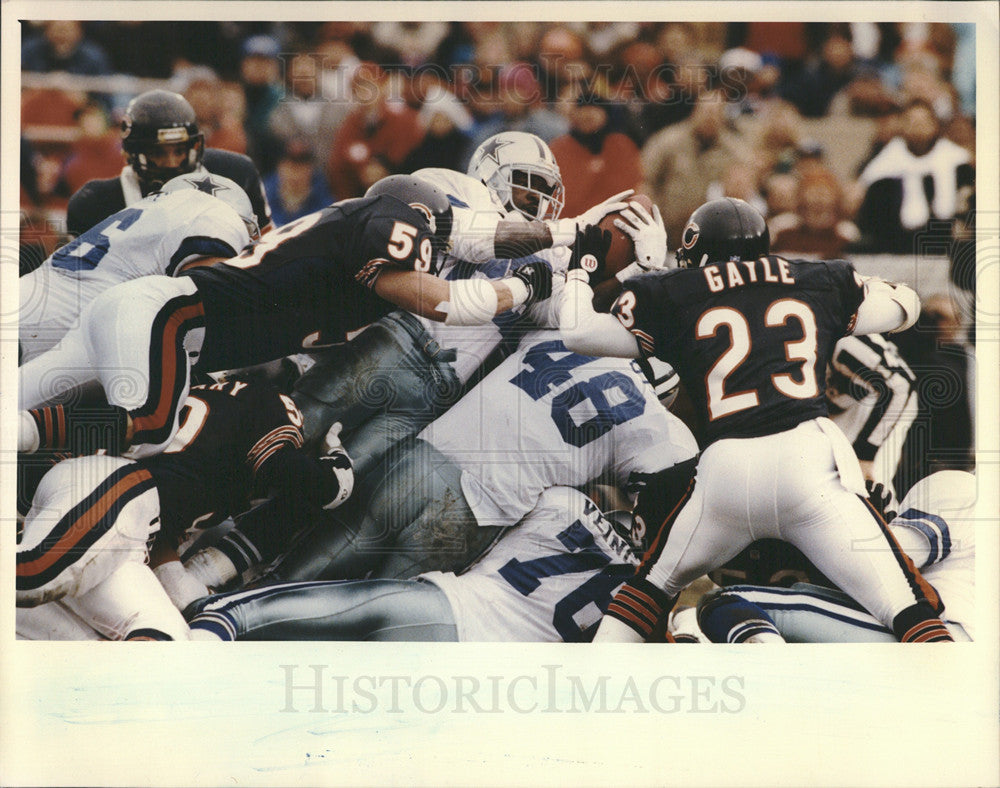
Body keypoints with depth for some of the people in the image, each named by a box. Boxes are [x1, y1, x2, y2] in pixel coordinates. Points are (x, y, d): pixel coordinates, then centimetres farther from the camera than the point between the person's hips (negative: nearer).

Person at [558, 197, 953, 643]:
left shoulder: (671, 296, 14)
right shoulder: (819, 283, 21)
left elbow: (578, 333, 15)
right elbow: (905, 304, 34)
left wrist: (581, 266, 31)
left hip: (725, 470, 1)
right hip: (806, 453, 0)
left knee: (655, 583, 25)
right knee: (908, 606, -4)